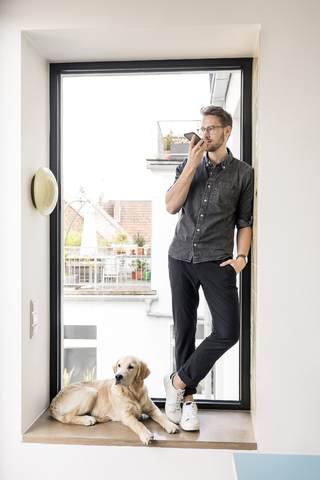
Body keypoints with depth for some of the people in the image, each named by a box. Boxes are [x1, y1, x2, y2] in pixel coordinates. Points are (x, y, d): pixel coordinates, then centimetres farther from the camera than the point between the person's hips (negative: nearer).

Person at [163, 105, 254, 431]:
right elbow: (171, 206, -1)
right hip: (181, 257, 2)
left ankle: (178, 381, 7)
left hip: (217, 260, -2)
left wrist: (242, 255, -7)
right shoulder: (188, 166, 13)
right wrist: (192, 164, -6)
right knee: (184, 330, 6)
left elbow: (244, 220, 8)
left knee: (228, 331, -12)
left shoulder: (243, 173, 7)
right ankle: (188, 398, 21)